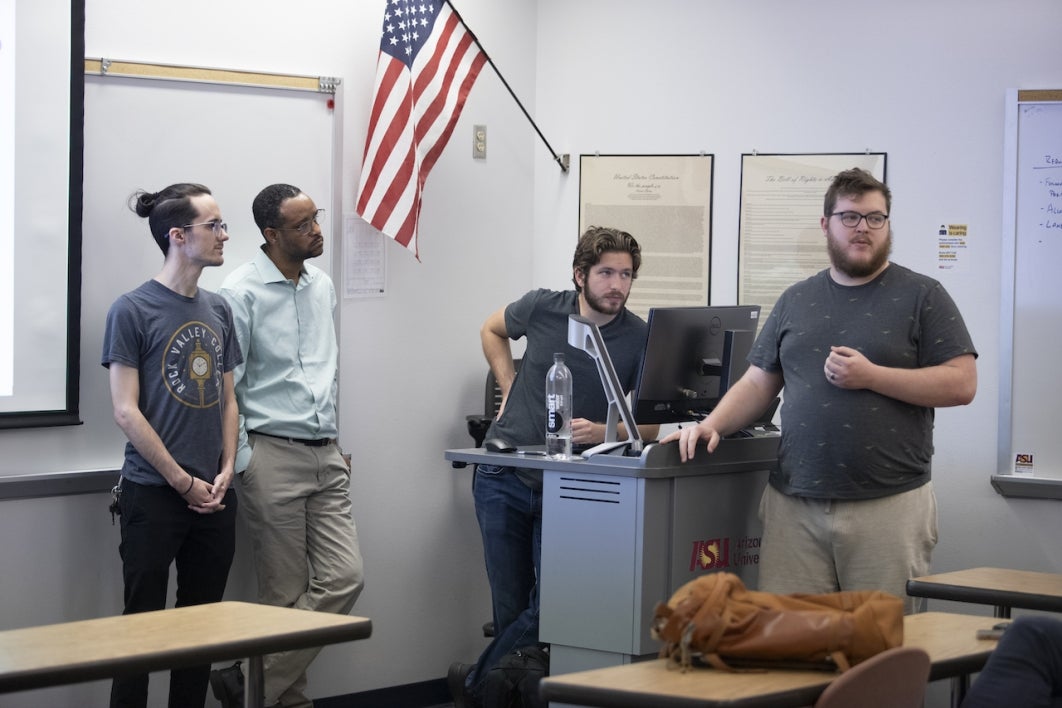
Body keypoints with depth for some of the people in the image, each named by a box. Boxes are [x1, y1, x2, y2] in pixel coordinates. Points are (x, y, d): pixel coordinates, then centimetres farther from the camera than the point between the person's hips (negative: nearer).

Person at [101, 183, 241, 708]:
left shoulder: (218, 310, 10)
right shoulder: (133, 310, -7)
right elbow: (126, 412, -10)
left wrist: (226, 471, 0)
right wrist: (185, 483, -10)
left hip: (213, 496, 6)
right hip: (154, 495, -6)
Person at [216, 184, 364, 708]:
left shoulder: (322, 286, 13)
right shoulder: (242, 292, -10)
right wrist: (242, 464, -13)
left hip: (326, 457, 7)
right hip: (273, 455, -7)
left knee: (344, 577, -3)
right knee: (285, 595, -2)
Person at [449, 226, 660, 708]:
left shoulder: (640, 339, -9)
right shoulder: (542, 308, -3)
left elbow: (650, 424, -10)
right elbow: (492, 330, 20)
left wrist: (602, 431, -28)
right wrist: (509, 388, 8)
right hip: (504, 480, 1)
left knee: (548, 607, -4)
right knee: (510, 606, 3)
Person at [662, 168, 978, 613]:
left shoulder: (921, 297, 4)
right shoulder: (796, 301, 17)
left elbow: (961, 384, -4)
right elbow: (758, 384, 19)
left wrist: (871, 376, -10)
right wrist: (712, 425, 1)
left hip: (888, 505, -3)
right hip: (794, 505, 3)